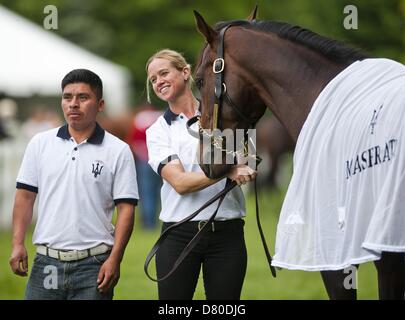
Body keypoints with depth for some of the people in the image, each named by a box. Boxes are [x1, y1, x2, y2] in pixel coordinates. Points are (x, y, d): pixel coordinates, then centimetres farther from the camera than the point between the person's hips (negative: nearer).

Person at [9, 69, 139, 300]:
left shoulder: (118, 151, 0)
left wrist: (115, 259, -11)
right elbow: (25, 196, 10)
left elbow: (126, 209, -3)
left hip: (93, 264, -2)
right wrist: (18, 244, 0)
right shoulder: (40, 144, 8)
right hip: (46, 263, 2)